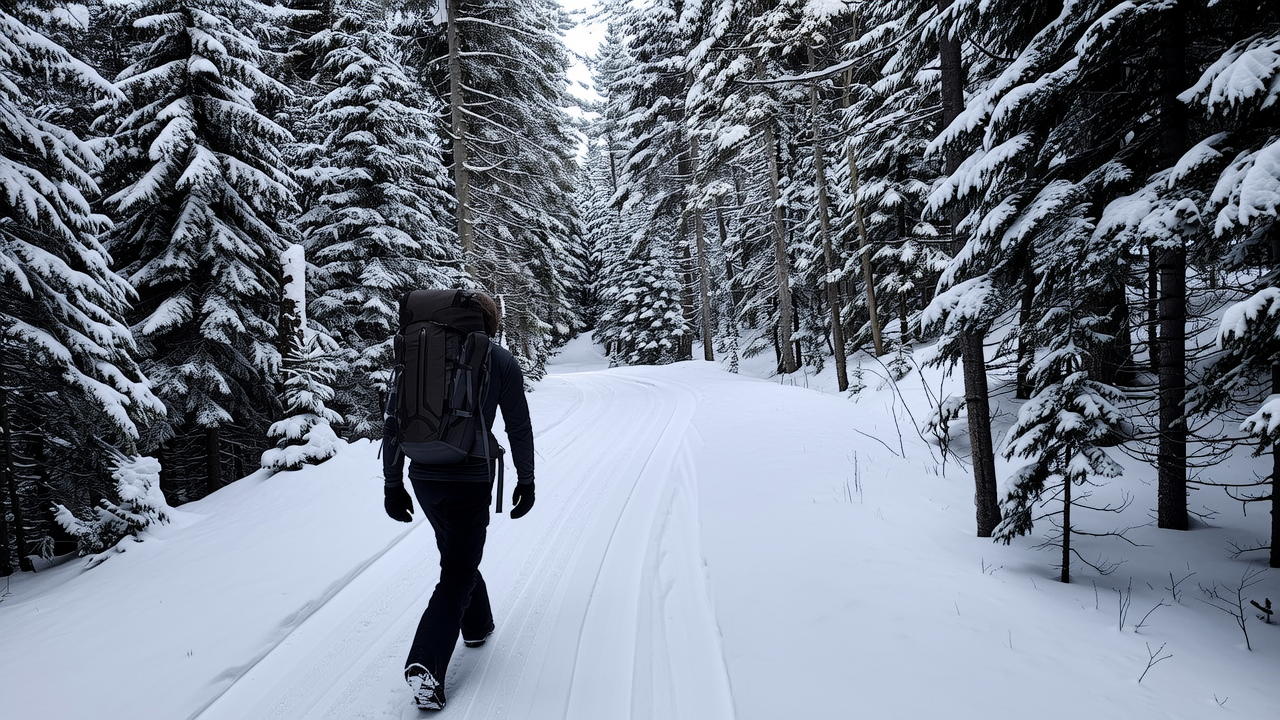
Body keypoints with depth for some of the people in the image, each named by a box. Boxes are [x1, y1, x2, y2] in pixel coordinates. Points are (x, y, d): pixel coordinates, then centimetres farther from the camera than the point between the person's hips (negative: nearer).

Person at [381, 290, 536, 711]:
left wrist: (393, 484, 8)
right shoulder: (501, 362, -4)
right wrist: (526, 481, 10)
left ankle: (477, 624, 43)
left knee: (457, 554, 26)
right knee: (457, 574, 4)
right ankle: (425, 662, -10)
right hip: (471, 477, -4)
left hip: (423, 476, 5)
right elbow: (519, 427, -1)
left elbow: (393, 422, 2)